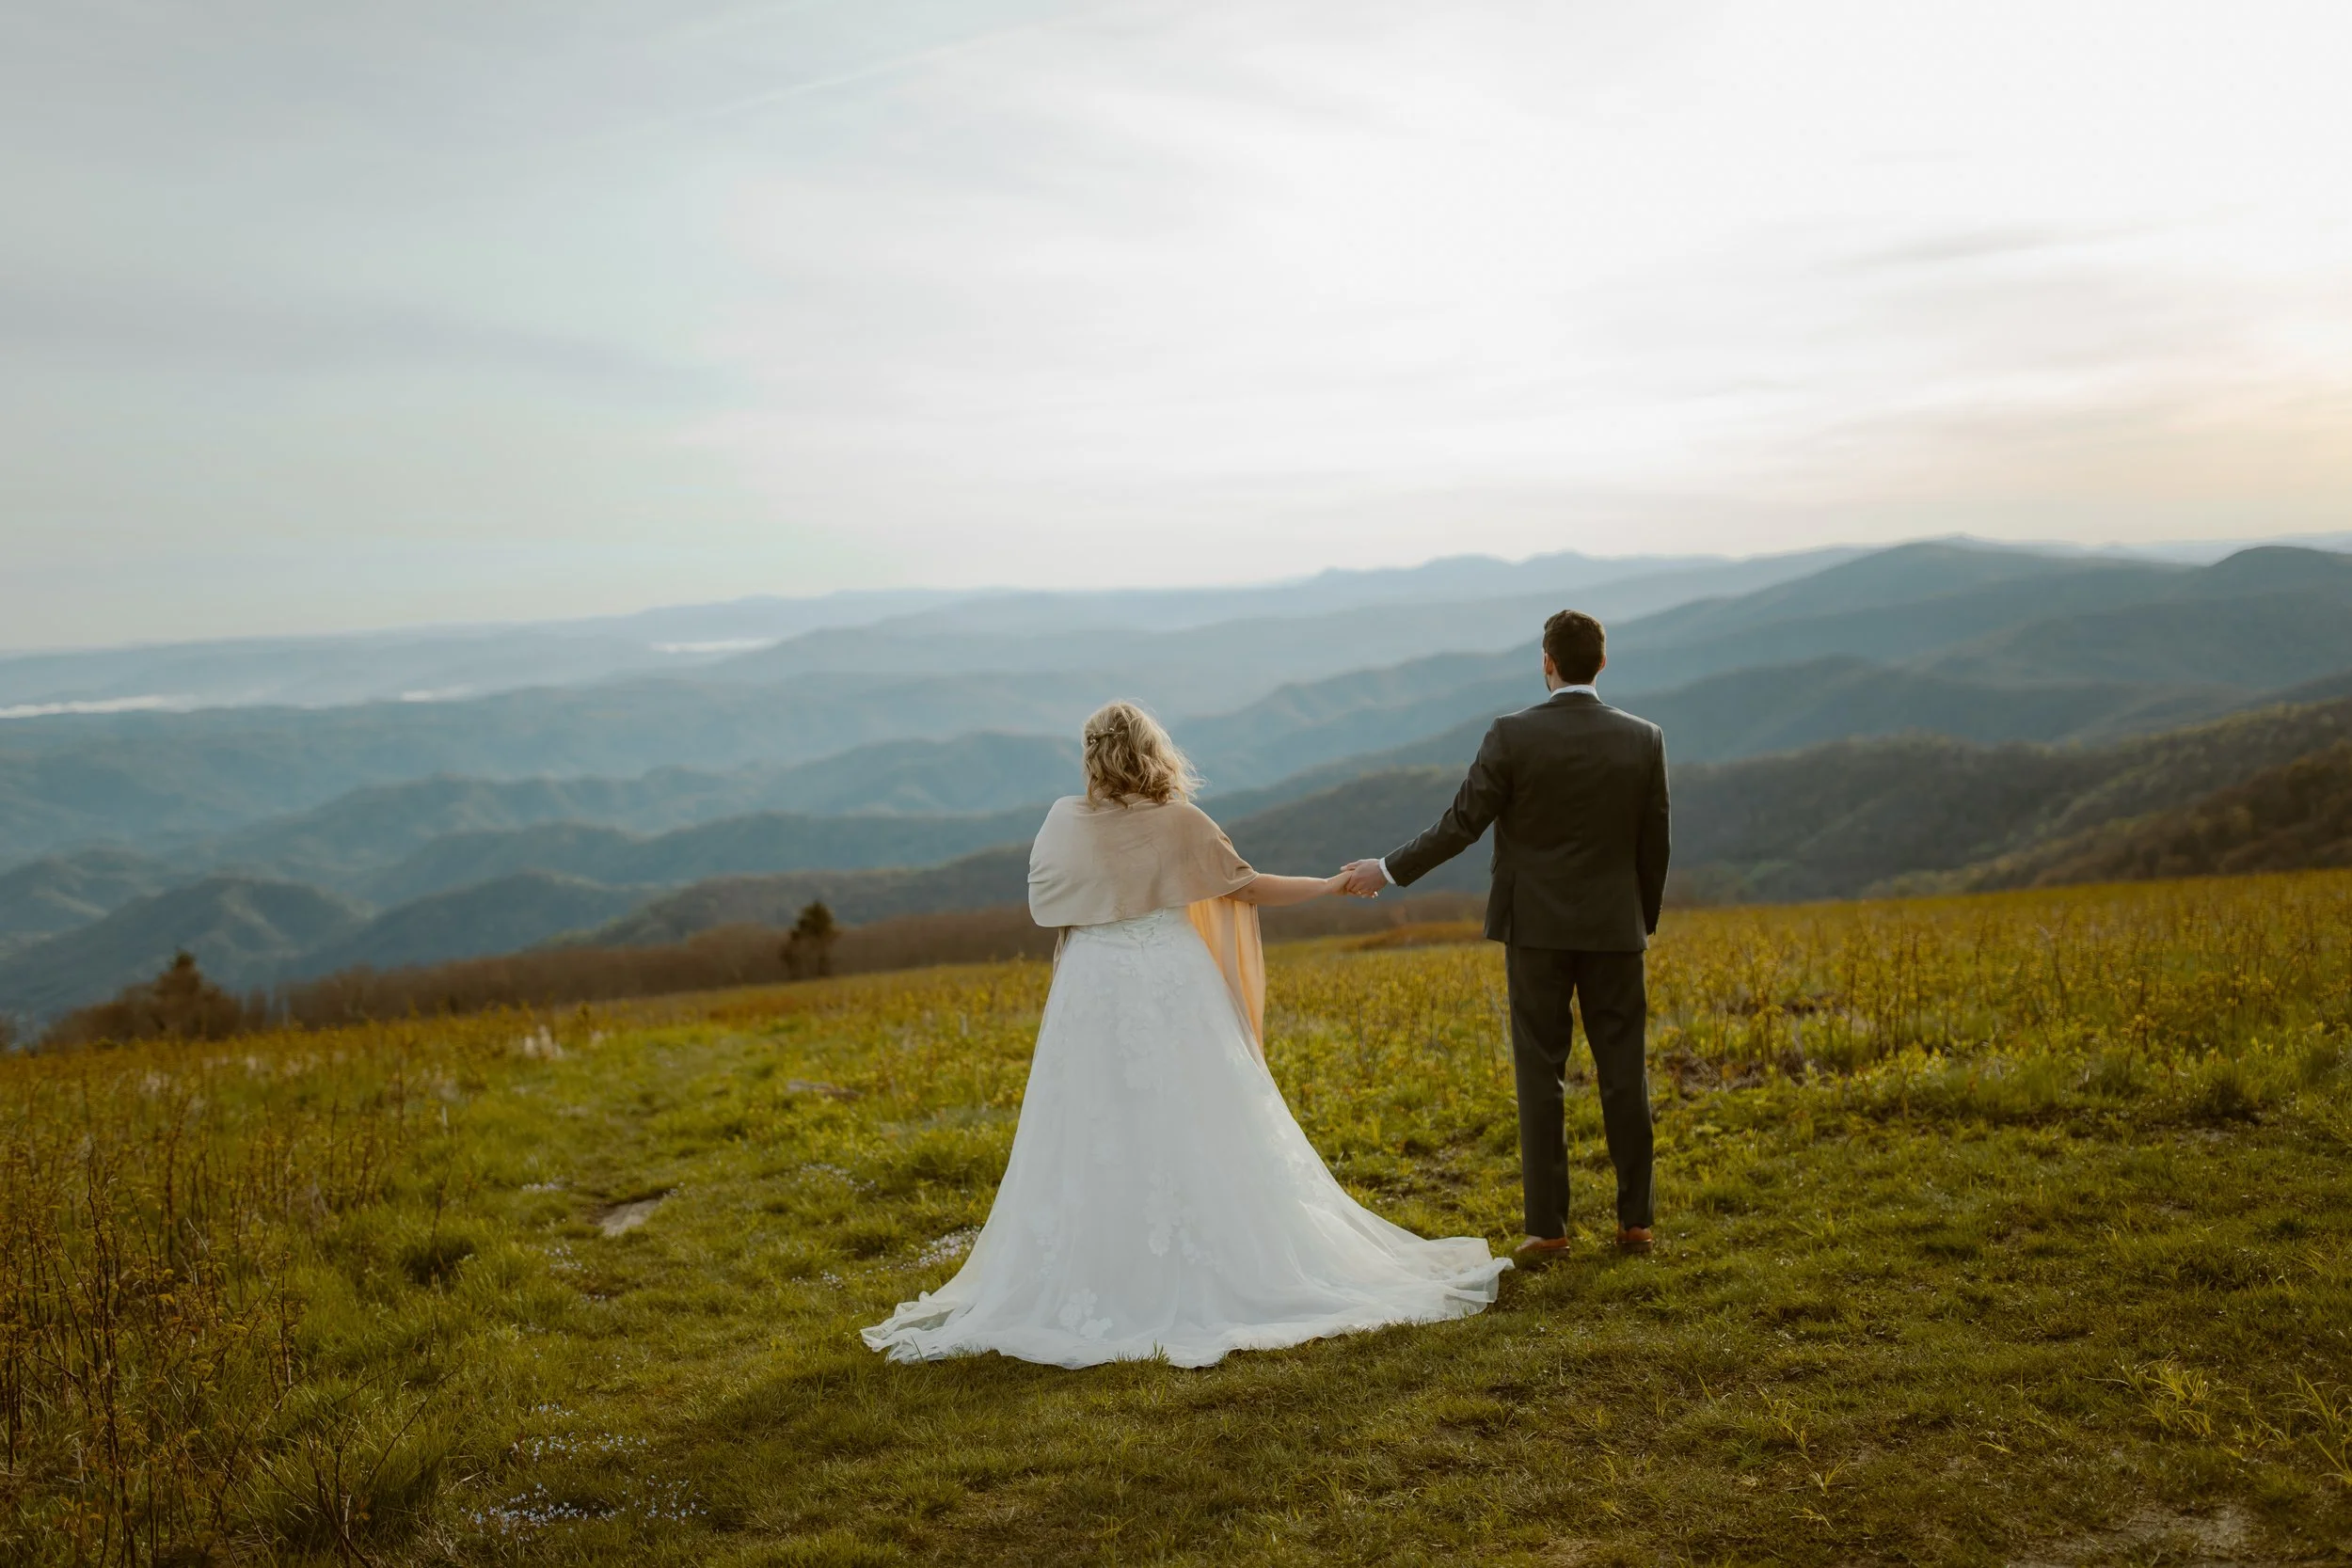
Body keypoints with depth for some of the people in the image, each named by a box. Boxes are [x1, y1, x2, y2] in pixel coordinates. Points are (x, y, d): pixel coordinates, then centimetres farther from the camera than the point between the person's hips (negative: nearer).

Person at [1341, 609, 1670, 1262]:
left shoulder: (1513, 736, -10)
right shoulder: (1644, 739, -1)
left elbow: (1461, 824, -9)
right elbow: (1654, 845, 4)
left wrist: (1388, 870, 3)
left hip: (1537, 927, -2)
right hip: (1614, 928, 2)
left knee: (1541, 1077, 3)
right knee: (1624, 1074, 9)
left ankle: (1547, 1227, 6)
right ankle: (1635, 1220, 14)